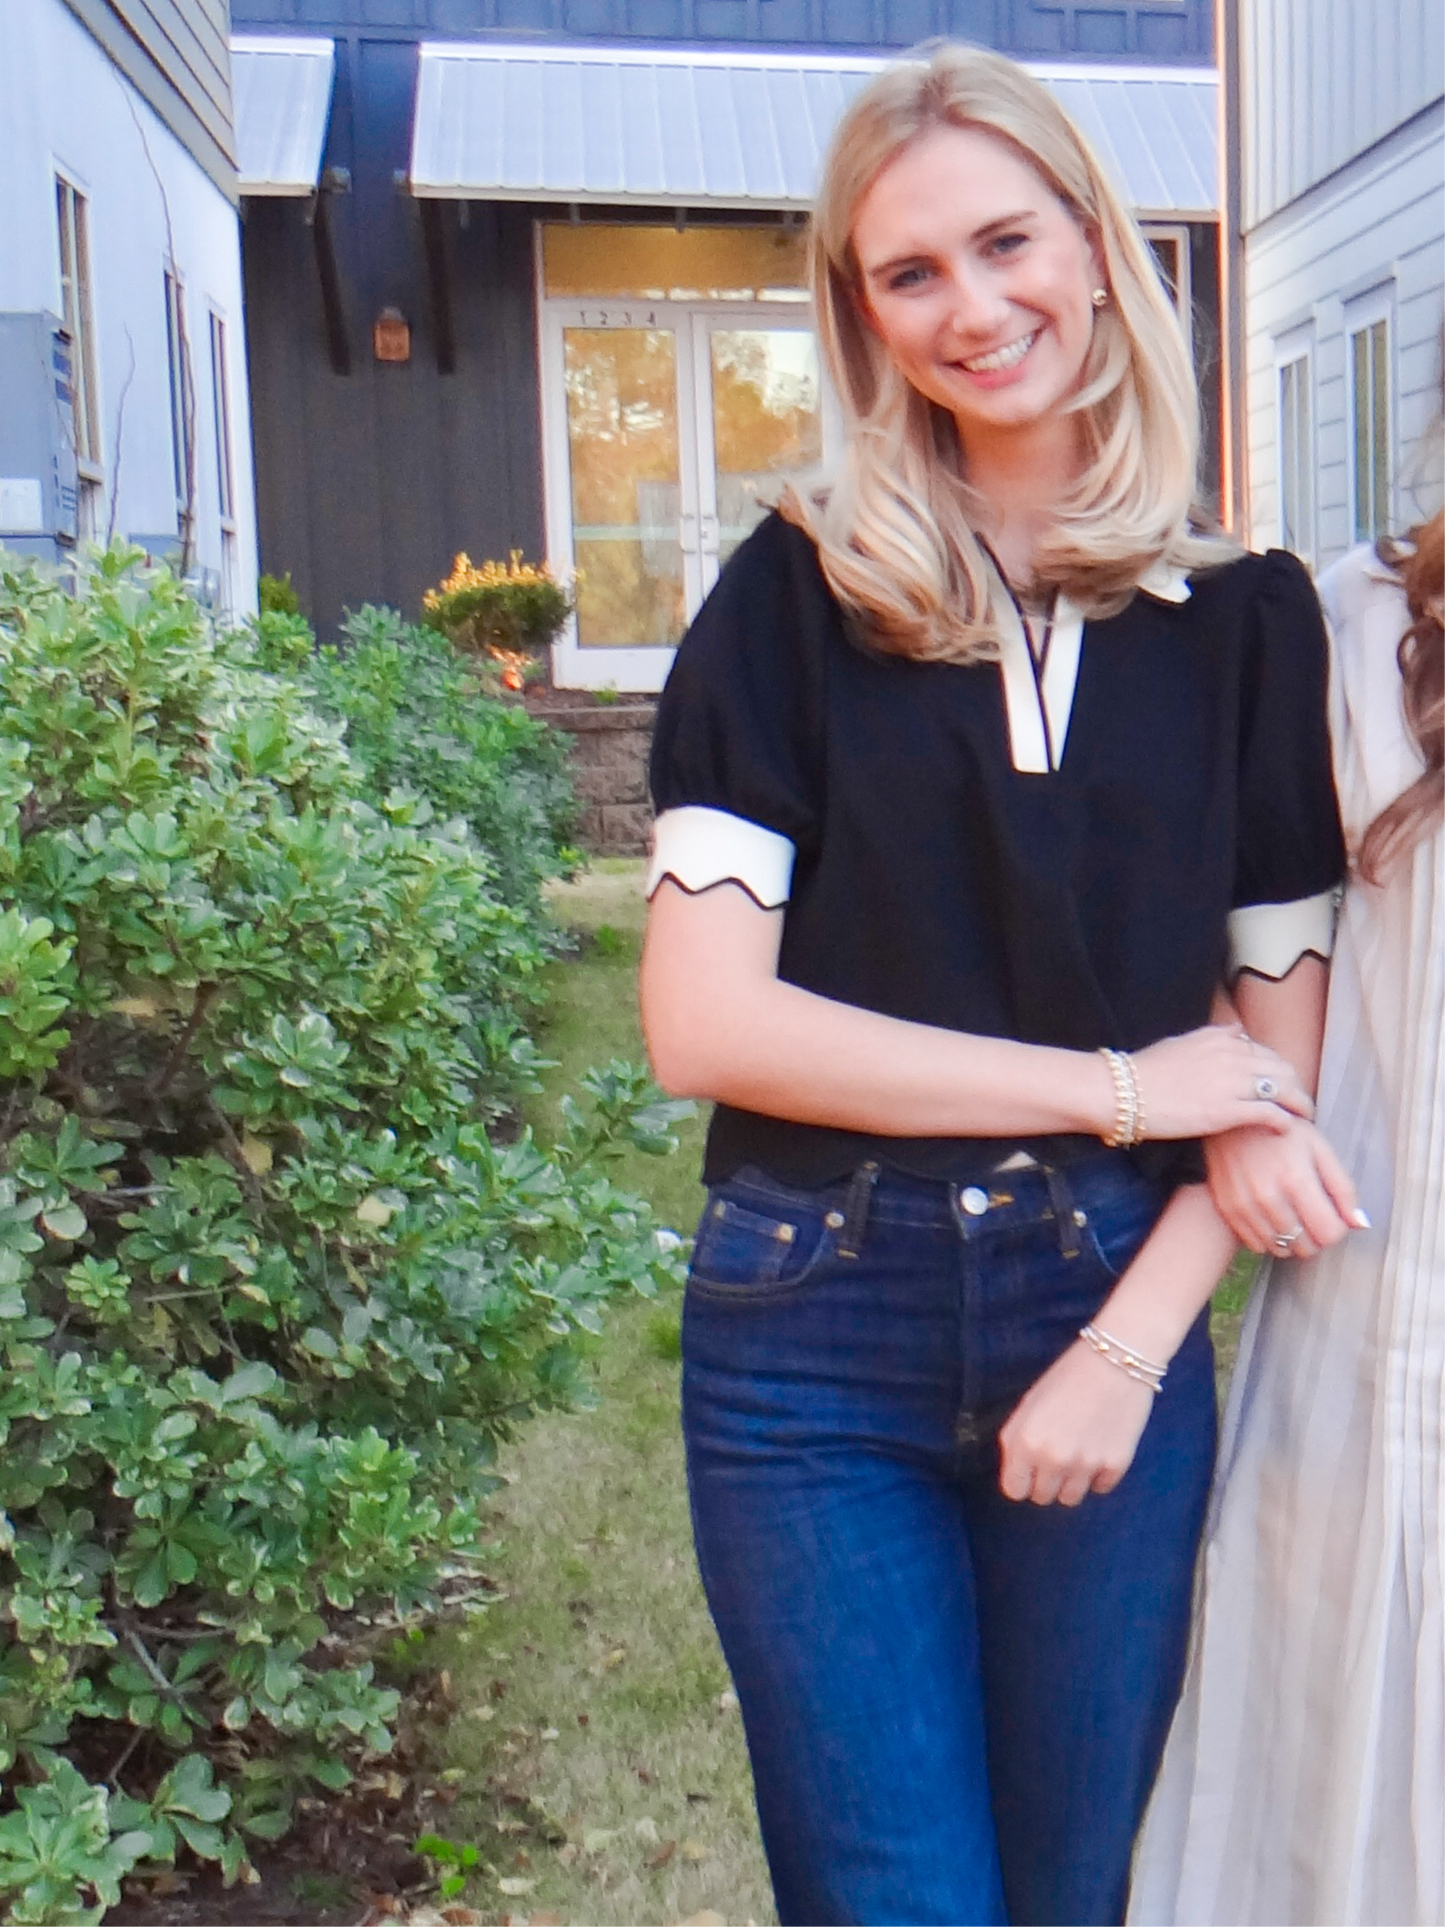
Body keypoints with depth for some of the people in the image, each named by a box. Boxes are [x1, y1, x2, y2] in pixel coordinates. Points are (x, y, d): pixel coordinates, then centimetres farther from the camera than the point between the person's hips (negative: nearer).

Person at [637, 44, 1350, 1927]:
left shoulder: (1244, 613, 5)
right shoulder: (799, 595, -1)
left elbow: (1284, 1037, 3)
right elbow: (703, 1022, -10)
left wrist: (1130, 1346, -9)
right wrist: (1119, 1086, -10)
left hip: (1122, 1316, 2)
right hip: (821, 1334, -2)